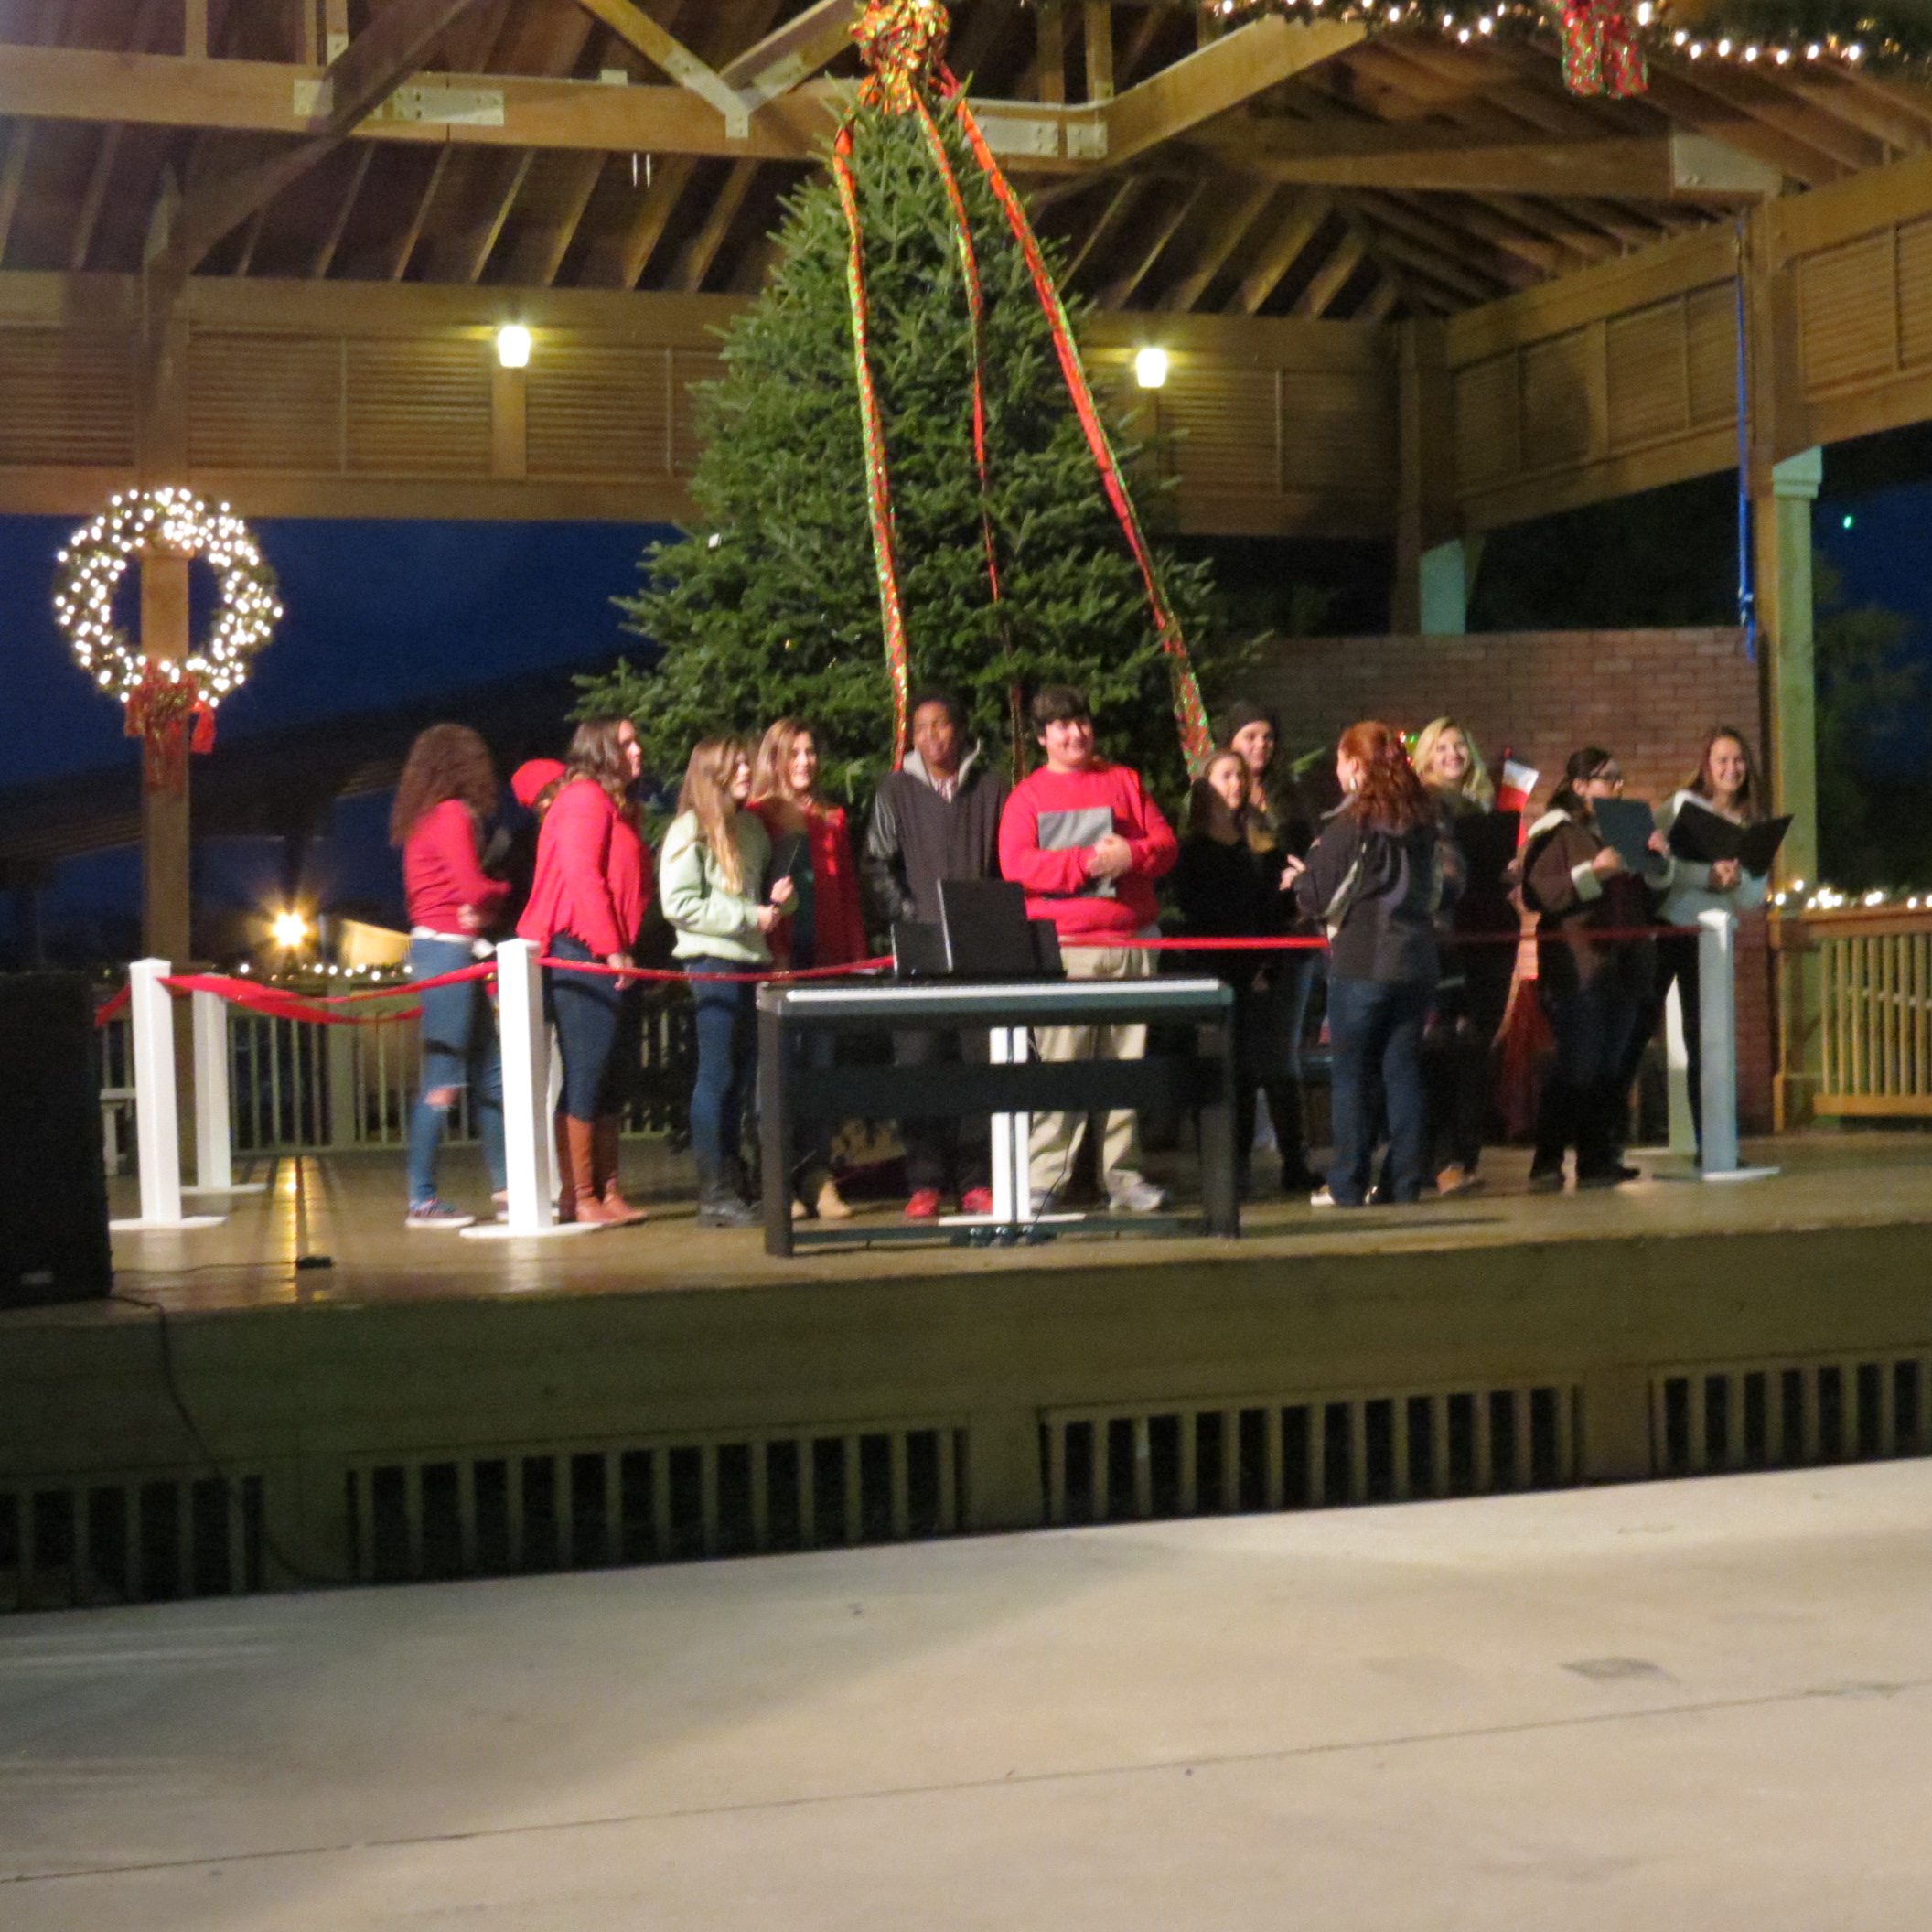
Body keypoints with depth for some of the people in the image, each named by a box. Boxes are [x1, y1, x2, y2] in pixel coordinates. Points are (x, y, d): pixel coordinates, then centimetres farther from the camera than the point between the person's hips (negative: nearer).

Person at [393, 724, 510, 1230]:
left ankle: (505, 1182, 17)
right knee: (444, 1079, -8)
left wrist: (484, 902, -1)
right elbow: (475, 889, -14)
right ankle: (422, 1200, -6)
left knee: (488, 1071, 12)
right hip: (448, 948, -10)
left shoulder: (428, 818, 17)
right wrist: (503, 891, 6)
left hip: (450, 949, 10)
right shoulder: (453, 815, -10)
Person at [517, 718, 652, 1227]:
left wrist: (622, 949, 9)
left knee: (608, 1082, 11)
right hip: (582, 953, -10)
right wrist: (613, 949, -19)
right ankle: (579, 1197, -7)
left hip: (604, 958, 10)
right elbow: (580, 875, -18)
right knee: (585, 1076, -9)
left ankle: (607, 1192, 16)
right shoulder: (586, 797, -8)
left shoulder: (613, 805, 23)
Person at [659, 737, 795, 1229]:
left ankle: (733, 1185, 14)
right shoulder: (689, 830, -6)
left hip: (750, 959, 7)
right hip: (712, 962, -7)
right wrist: (749, 916, -15)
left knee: (742, 1075, 8)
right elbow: (679, 904, -14)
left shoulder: (752, 827, 16)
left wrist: (776, 900, 4)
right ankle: (715, 1194, -3)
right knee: (717, 1075, -6)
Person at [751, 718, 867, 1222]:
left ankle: (818, 1178, 5)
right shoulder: (755, 818, 4)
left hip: (825, 956, 4)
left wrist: (857, 956, 6)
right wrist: (771, 952, -12)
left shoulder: (831, 821, 18)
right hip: (777, 960, -4)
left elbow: (848, 892, 15)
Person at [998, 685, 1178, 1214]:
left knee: (1127, 1063, 5)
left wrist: (1131, 854, -10)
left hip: (1131, 943, 3)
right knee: (1058, 1063, -9)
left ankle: (1122, 1175, 12)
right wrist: (1088, 862, -14)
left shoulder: (1125, 781, 16)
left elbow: (1165, 844, 12)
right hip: (1063, 948, -3)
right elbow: (1016, 865, -6)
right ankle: (1043, 1182, -6)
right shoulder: (1027, 795, 7)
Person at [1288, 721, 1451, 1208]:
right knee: (1404, 1071, 9)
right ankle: (1406, 1181, 9)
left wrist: (1301, 877, 11)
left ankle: (1347, 1185, 4)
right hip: (1416, 962, 5)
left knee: (1353, 1076, 2)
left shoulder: (1346, 826, -11)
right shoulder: (1424, 824, 6)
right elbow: (1448, 887, 15)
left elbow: (1317, 898, -9)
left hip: (1360, 965, -5)